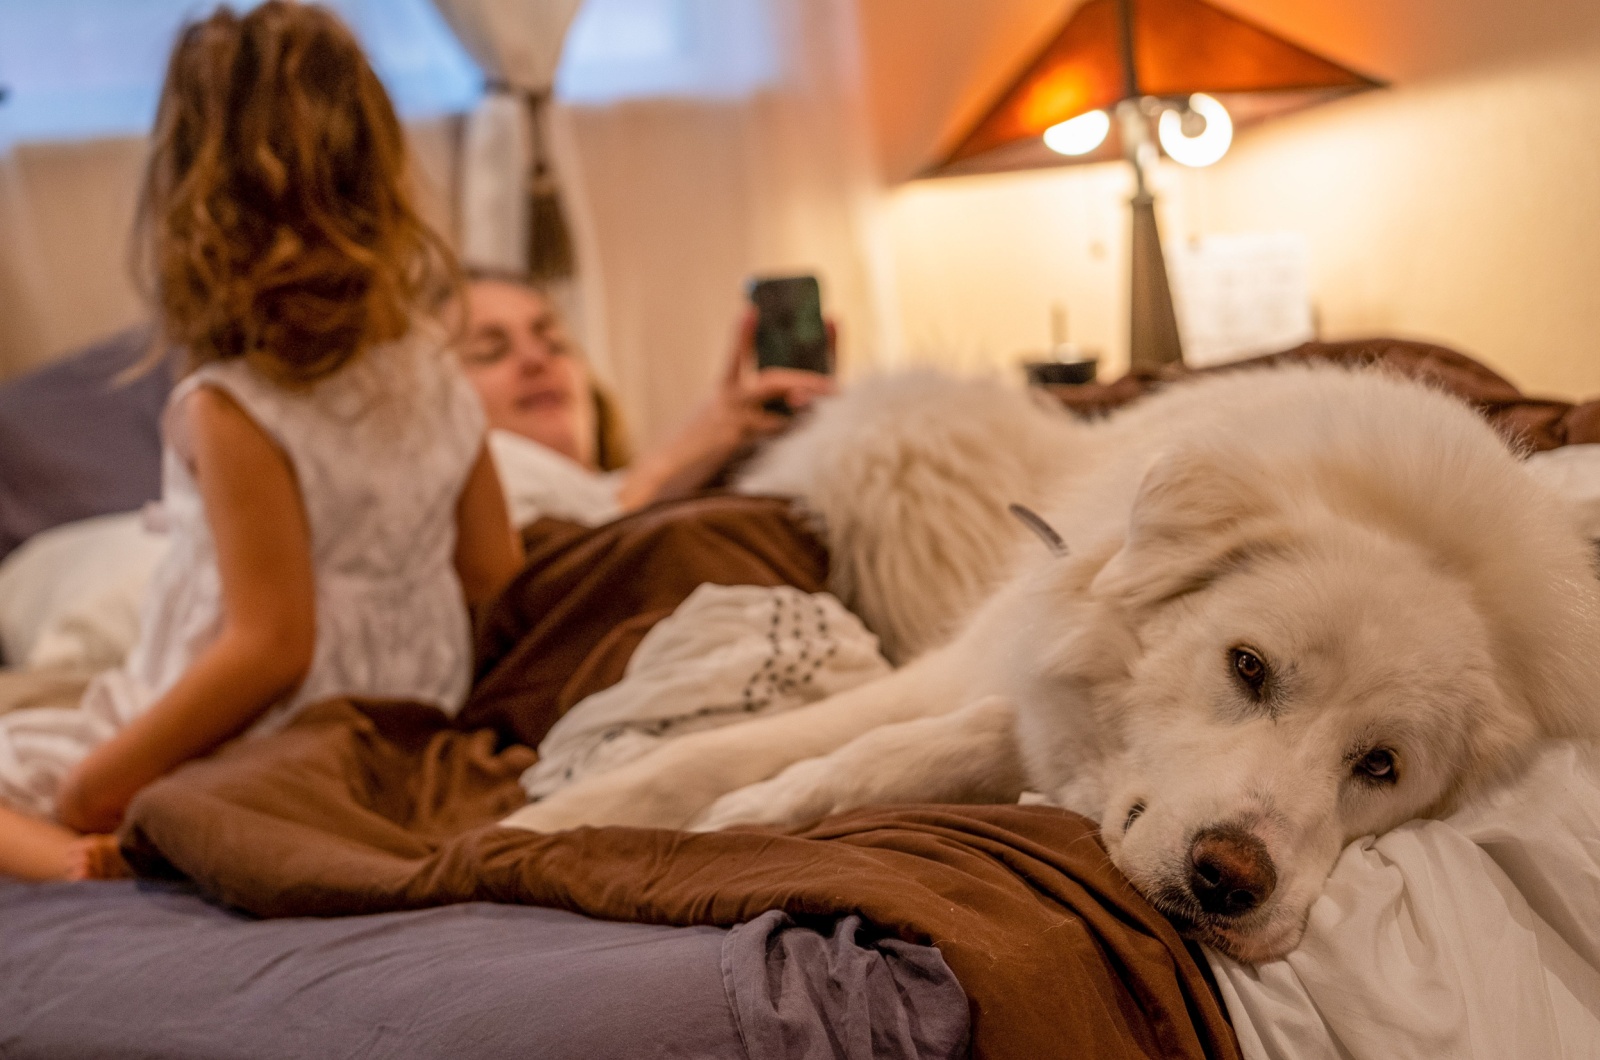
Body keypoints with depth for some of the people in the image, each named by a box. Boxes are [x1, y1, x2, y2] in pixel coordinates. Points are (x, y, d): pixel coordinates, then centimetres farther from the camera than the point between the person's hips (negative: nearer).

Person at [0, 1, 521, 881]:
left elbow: (270, 647, -25)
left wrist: (94, 786, -15)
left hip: (260, 761, -7)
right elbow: (494, 570, 5)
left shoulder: (233, 411, -23)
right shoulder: (430, 363, -3)